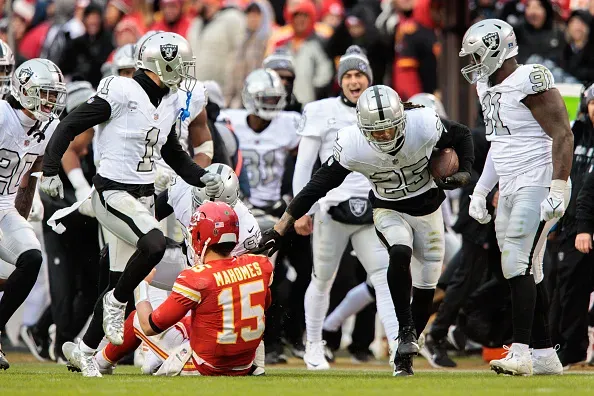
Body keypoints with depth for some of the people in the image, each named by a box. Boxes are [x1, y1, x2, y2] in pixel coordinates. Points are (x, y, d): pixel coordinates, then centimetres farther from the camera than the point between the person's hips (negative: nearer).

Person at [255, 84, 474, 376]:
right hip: (389, 210, -2)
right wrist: (279, 230, -23)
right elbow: (318, 186, -21)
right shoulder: (352, 146, -28)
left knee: (426, 287, 4)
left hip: (428, 208, 2)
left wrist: (463, 173, -24)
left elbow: (462, 137, -7)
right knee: (400, 253, -33)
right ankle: (406, 331, -25)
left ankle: (404, 355, 21)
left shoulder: (424, 125, -28)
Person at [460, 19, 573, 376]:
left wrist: (558, 190, -23)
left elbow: (563, 135, -18)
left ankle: (521, 351, -16)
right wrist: (480, 191, 22)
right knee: (528, 272, 8)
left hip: (537, 186, -9)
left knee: (518, 265, -15)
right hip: (510, 189, 9)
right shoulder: (489, 87, 14)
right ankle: (545, 355, 12)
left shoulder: (530, 82, -15)